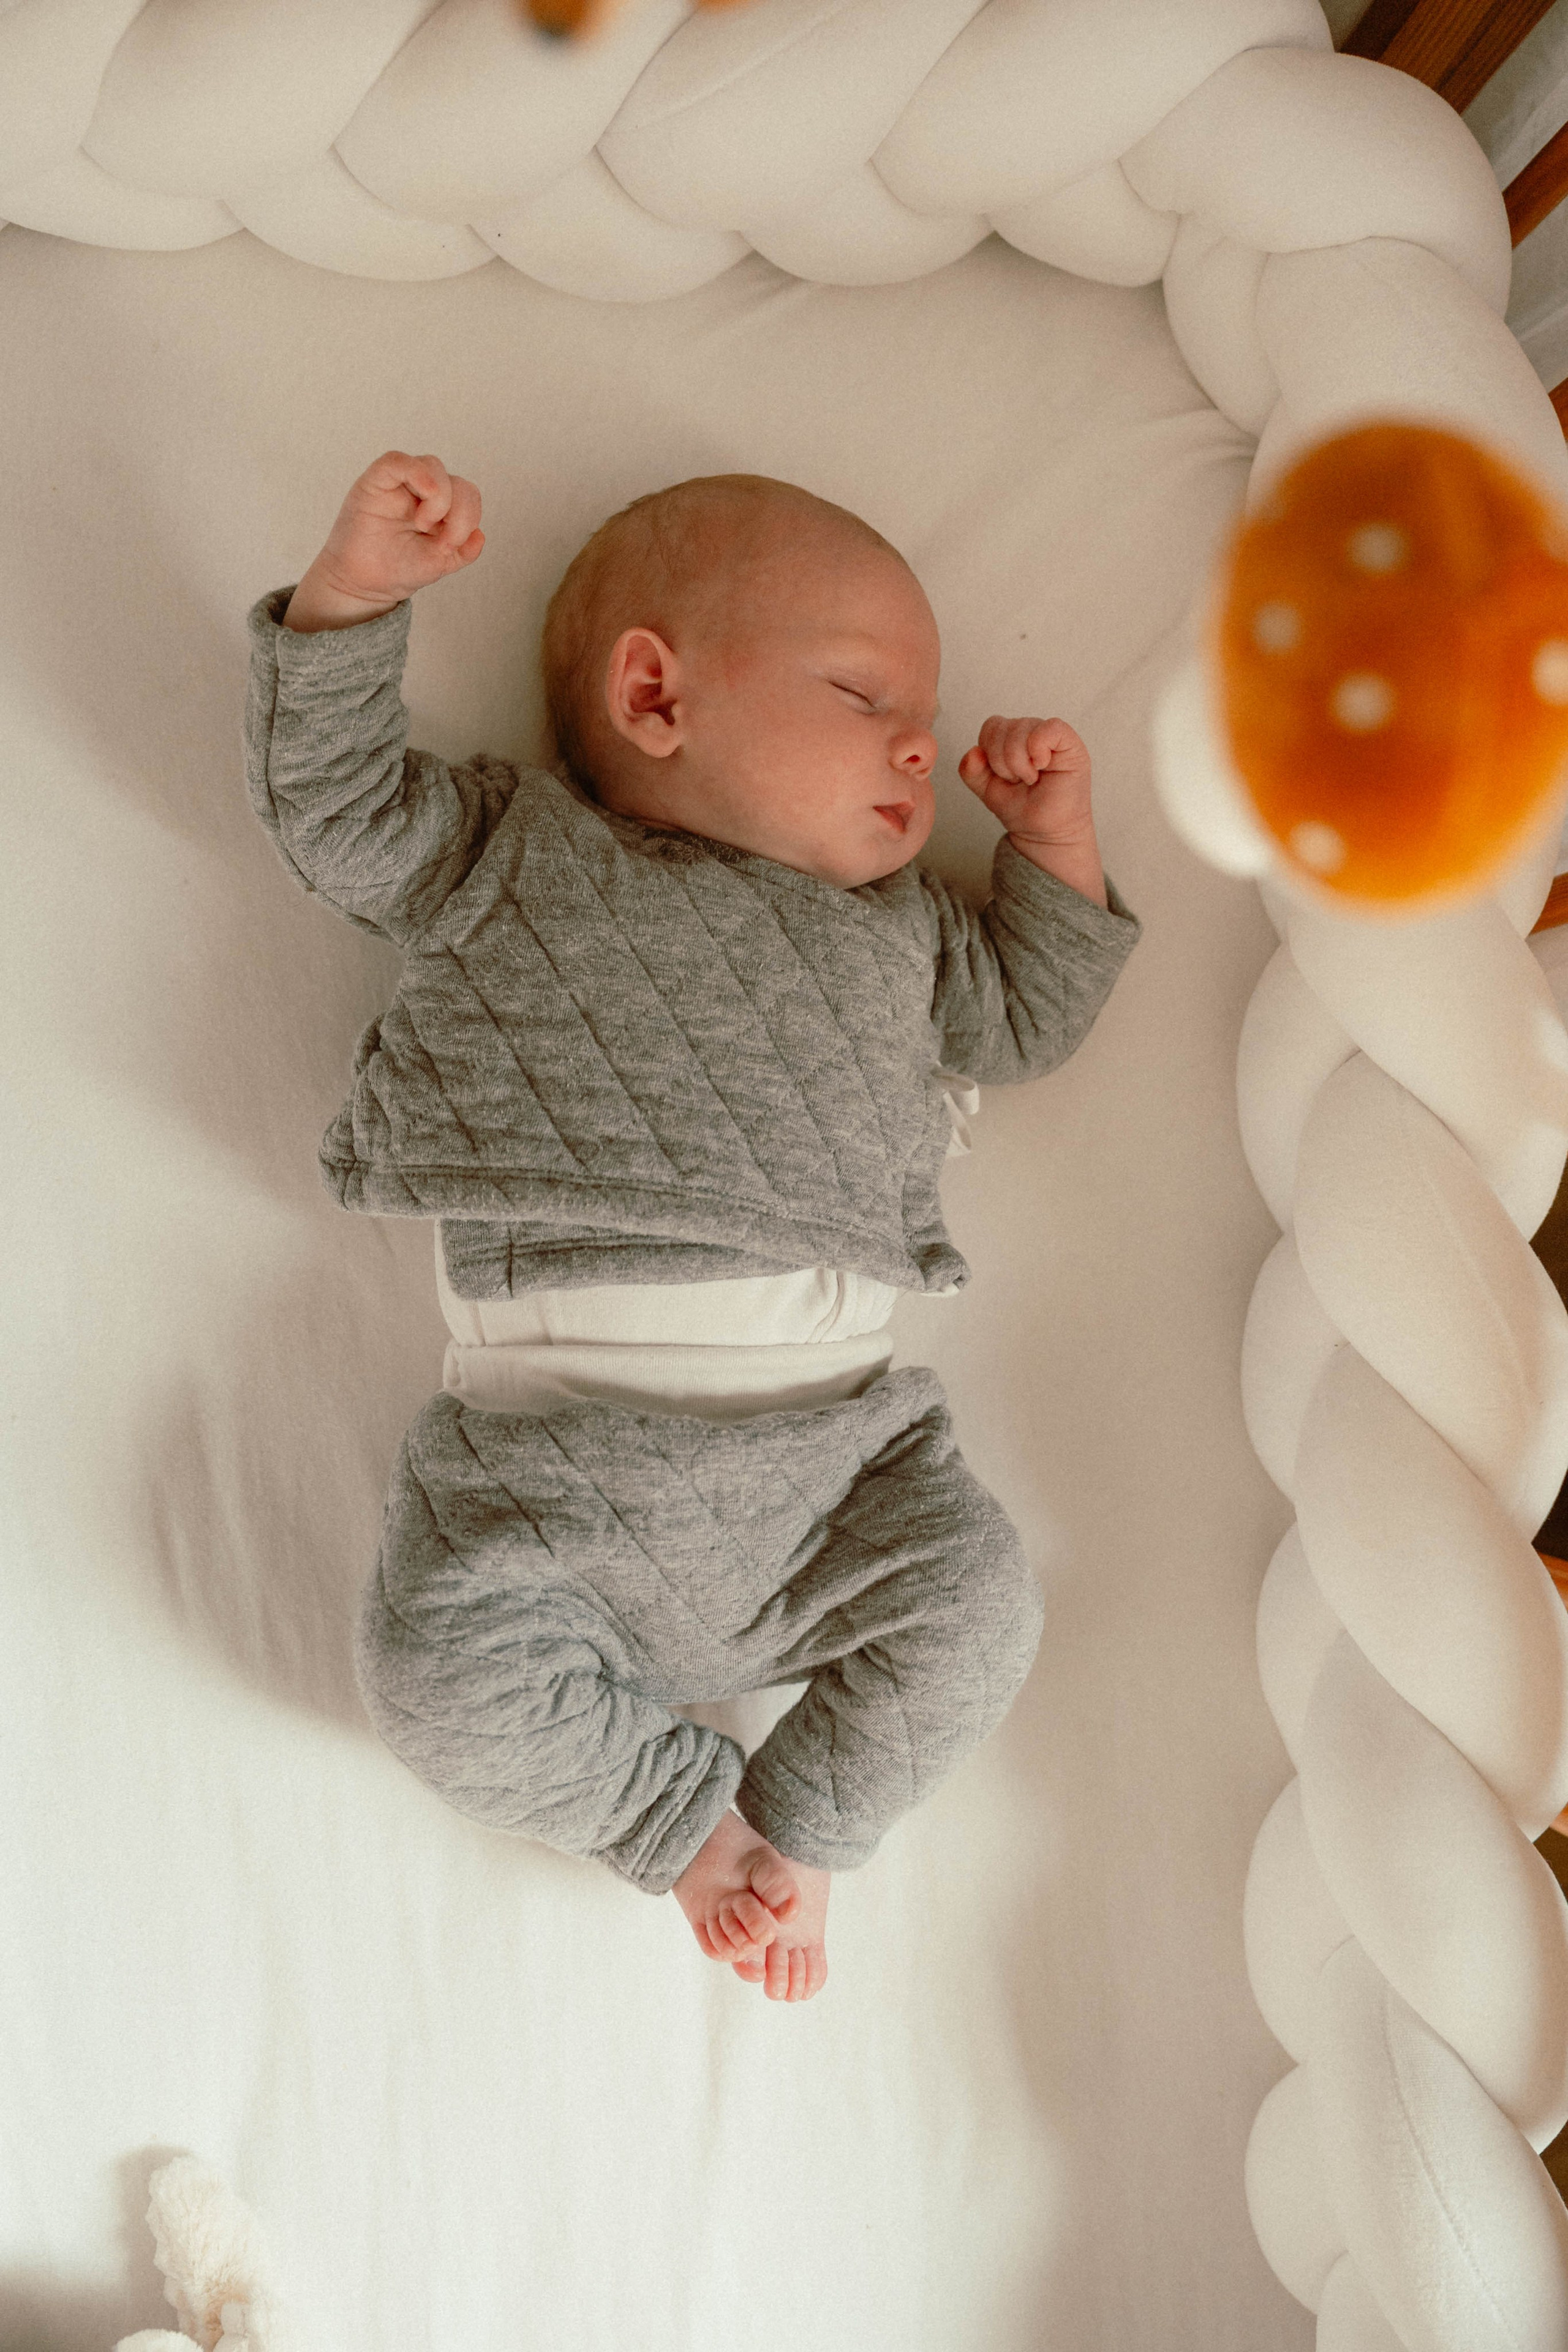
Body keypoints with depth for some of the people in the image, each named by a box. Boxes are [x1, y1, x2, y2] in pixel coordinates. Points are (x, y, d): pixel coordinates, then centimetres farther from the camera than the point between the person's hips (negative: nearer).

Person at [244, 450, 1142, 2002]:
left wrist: (1055, 844, 19)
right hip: (549, 1456, -2)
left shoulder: (891, 927, 23)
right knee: (440, 1665, -21)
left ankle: (803, 1823, 10)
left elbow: (1024, 1019, 30)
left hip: (825, 1441, 3)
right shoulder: (505, 852, 13)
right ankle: (685, 1812, 6)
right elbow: (331, 803, 7)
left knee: (974, 1608, -17)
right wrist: (357, 591, -5)